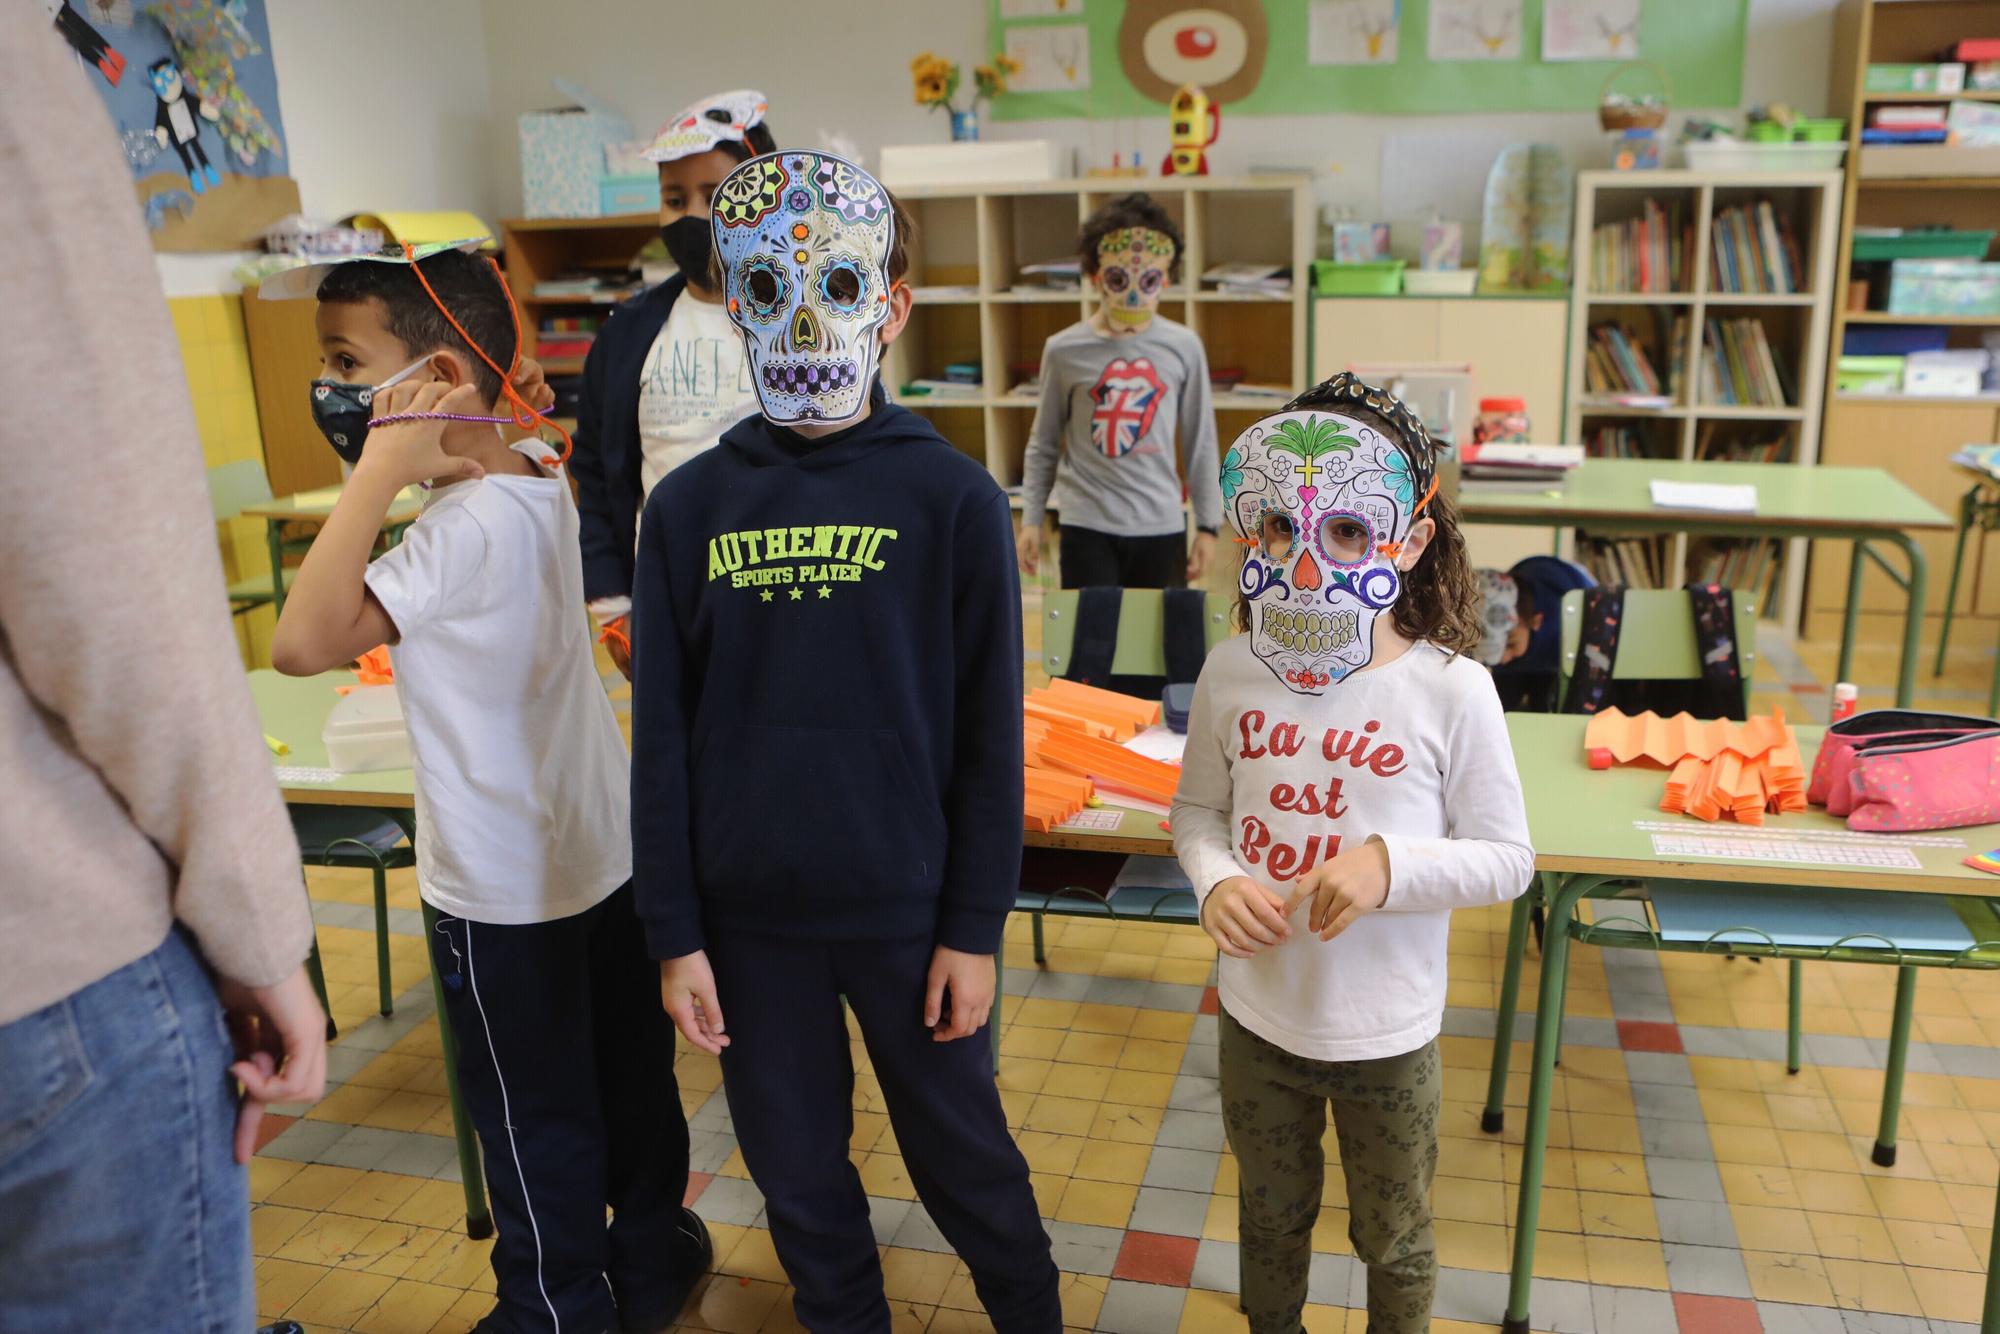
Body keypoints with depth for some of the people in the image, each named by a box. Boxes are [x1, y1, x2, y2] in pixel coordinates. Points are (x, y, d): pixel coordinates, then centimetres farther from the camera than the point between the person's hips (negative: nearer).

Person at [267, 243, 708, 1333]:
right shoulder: (541, 474, 0)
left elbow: (304, 642, -37)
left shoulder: (465, 530, -25)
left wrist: (382, 467, -32)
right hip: (607, 856, 8)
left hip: (508, 895, -8)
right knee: (631, 1085, 22)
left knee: (534, 1125, 11)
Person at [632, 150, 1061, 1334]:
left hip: (907, 910, -2)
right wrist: (675, 935, 1)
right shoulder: (690, 505, -2)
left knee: (961, 1153, 16)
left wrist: (975, 926, -5)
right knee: (797, 1171, 19)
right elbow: (663, 739, 1)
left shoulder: (953, 498, -9)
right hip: (749, 917, 3)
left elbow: (990, 736, -6)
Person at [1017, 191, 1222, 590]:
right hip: (1086, 525, -1)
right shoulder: (1064, 350, -2)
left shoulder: (1183, 348, 0)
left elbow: (1200, 442, 5)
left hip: (1161, 525, 1)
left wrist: (1208, 524, 5)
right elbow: (1044, 444, 6)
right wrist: (1031, 519, 2)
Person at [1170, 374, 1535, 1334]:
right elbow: (1196, 810, 3)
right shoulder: (1233, 673, -11)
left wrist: (1391, 866, -27)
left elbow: (1508, 860, -11)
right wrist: (1215, 885, -17)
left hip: (1387, 1034, -2)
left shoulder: (1450, 690, -19)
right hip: (1258, 1016, 3)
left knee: (1394, 1241, 22)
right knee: (1270, 1217, 27)